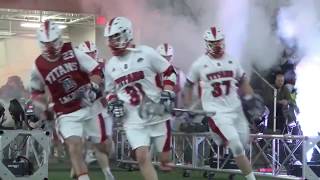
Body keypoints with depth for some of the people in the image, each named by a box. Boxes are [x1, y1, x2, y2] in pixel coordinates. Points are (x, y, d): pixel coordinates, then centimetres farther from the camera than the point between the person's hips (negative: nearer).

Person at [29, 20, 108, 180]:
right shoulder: (38, 66, -4)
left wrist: (92, 88, -22)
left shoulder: (72, 53, -8)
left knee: (103, 145, 11)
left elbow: (95, 71, -4)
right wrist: (42, 108, -5)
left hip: (89, 107, 1)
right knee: (74, 147, -20)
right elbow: (36, 91, 11)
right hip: (67, 114, -1)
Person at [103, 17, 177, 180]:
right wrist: (113, 103, -2)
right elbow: (110, 91, 18)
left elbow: (169, 73, 2)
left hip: (157, 115, -2)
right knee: (142, 157, -14)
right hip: (133, 121, 2)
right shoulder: (110, 66, 6)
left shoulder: (146, 54, -6)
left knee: (166, 160, 3)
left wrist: (167, 93, -11)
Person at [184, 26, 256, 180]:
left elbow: (242, 81, 17)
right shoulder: (199, 64, -4)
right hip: (216, 113, -5)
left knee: (244, 142, 8)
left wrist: (250, 98, 5)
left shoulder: (231, 61, 6)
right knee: (237, 147, -14)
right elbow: (189, 85, 8)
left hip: (236, 109, 5)